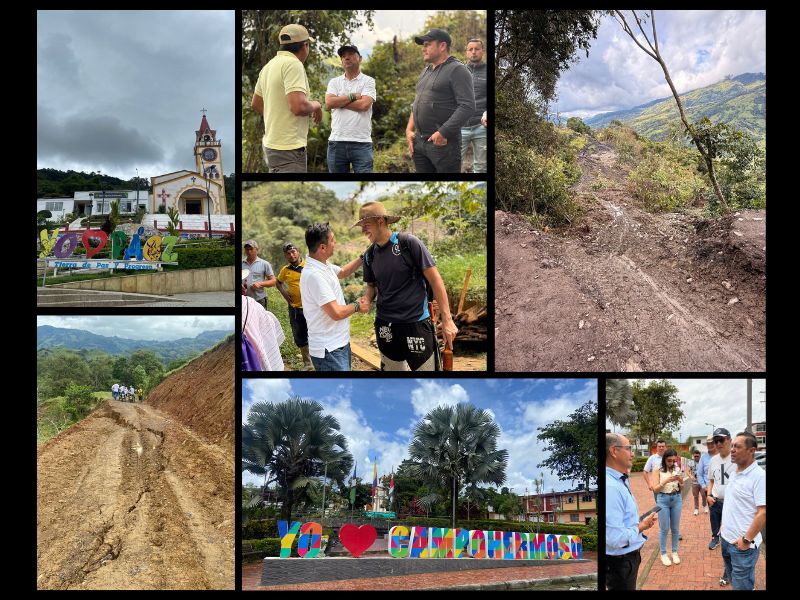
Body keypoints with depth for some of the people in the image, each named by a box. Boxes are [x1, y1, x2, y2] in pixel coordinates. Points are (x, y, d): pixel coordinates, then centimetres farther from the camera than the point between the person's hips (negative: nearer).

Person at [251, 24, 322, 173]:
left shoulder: (269, 65, 13)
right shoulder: (293, 64, -15)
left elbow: (256, 104, 24)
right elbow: (299, 106, -27)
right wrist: (316, 106, -7)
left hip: (272, 144, 10)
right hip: (289, 148, -10)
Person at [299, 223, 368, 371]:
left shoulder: (324, 265, 6)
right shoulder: (314, 275, -24)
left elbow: (343, 272, 29)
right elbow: (336, 313, -26)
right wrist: (357, 306, -8)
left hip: (339, 343, 10)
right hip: (329, 349, -10)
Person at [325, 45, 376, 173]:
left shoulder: (368, 81, 4)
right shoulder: (334, 82, 13)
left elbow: (364, 105, -12)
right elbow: (329, 102, -5)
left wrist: (339, 102, -3)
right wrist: (353, 96, -4)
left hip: (361, 143, -3)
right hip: (336, 142, 3)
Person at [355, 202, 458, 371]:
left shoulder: (409, 243, -12)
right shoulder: (369, 255, 4)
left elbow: (434, 279, -10)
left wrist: (447, 319, -13)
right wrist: (367, 301, -5)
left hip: (416, 323, -5)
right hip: (385, 326, 5)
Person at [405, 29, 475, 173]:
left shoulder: (457, 70, -7)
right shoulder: (426, 71, 18)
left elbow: (468, 106, -17)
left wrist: (443, 133, -20)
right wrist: (409, 129, 11)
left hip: (443, 143, -8)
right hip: (419, 142, 8)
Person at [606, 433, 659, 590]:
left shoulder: (619, 481, 6)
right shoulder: (610, 487, -29)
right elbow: (615, 538, -31)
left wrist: (640, 522, 0)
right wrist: (642, 526, -15)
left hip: (628, 556, 10)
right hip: (620, 562, -10)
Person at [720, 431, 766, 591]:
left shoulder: (759, 476, -18)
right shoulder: (734, 473, 8)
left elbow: (763, 513, -22)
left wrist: (747, 540, -20)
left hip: (742, 544, -8)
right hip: (726, 538, 8)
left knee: (741, 585, 3)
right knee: (732, 577, 21)